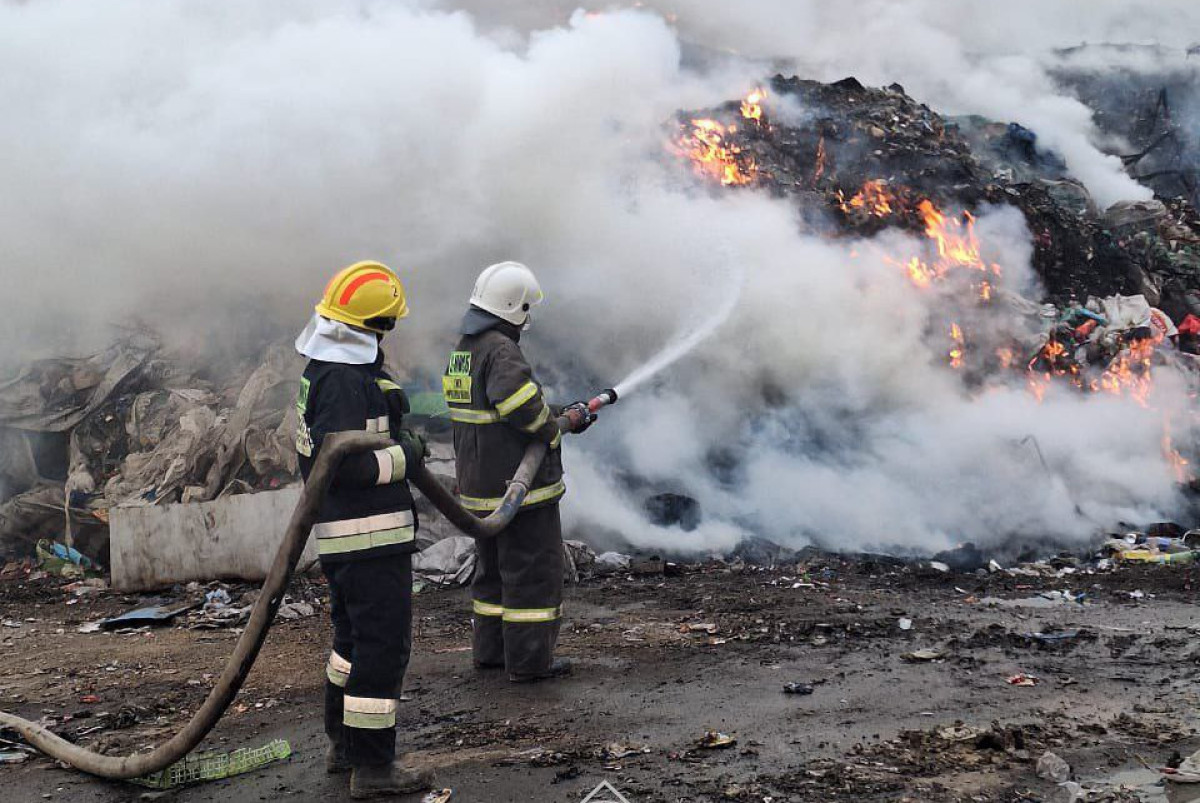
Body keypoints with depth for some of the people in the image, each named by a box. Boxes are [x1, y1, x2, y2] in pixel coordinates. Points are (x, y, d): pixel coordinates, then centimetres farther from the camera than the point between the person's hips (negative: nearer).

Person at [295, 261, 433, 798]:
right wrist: (406, 455, -15)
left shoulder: (324, 370, 13)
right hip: (370, 537, -11)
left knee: (354, 639, 21)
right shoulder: (347, 380, -21)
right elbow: (347, 466, -27)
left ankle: (342, 745, 33)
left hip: (340, 535, 11)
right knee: (383, 647, -3)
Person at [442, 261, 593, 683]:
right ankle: (529, 659, 6)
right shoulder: (500, 350, -19)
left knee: (493, 568, 20)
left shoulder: (462, 350, 12)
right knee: (534, 570, 1)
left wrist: (564, 416, 11)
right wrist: (551, 432, -13)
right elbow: (522, 403, -34)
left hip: (479, 485, 10)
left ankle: (491, 649, 28)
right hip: (519, 483, -9)